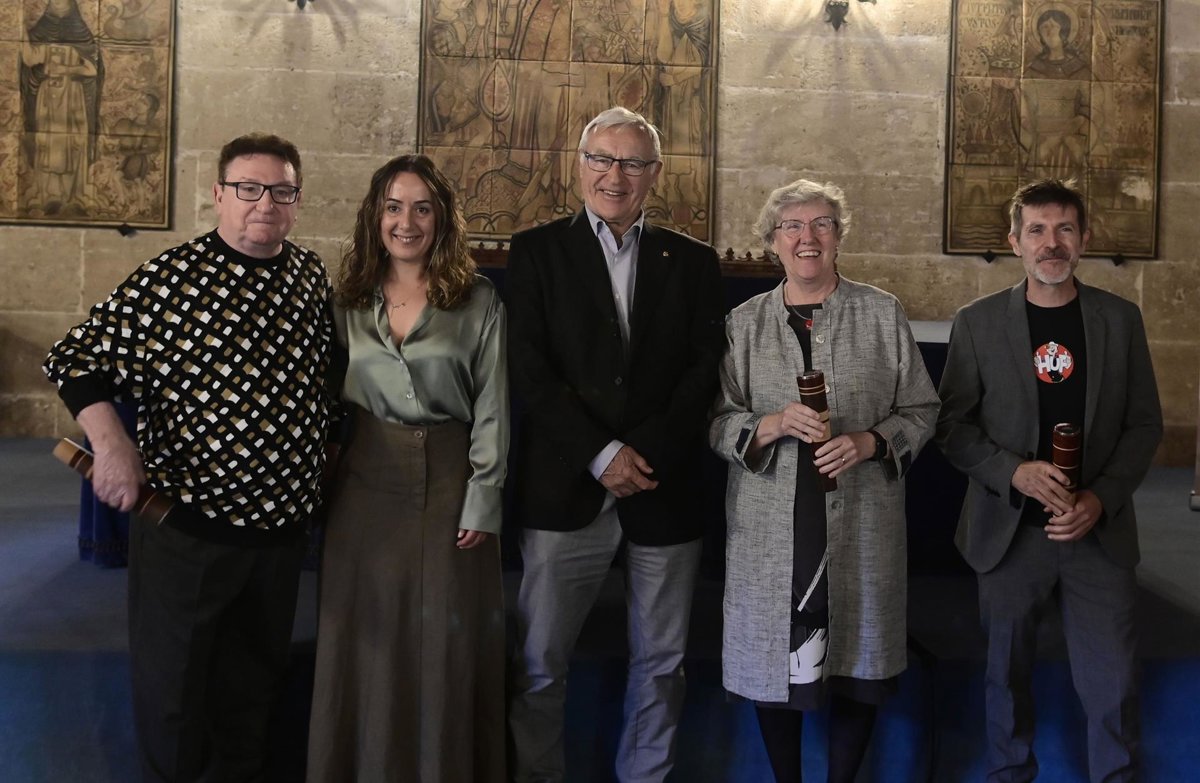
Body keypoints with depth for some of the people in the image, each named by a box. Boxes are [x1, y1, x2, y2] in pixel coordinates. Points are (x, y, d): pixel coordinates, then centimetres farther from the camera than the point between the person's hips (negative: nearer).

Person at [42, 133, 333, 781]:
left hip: (281, 523, 5)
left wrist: (326, 442, 15)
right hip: (187, 524, -5)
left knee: (257, 679, 20)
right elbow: (75, 360, -13)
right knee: (172, 683, 9)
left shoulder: (310, 273, 3)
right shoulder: (172, 278, -14)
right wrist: (111, 443, -26)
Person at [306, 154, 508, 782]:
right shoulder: (348, 301, 7)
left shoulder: (479, 301, -2)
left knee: (445, 641, 5)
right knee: (367, 640, 9)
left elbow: (493, 409, -4)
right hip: (366, 483, 3)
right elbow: (330, 400, 10)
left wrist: (482, 501, -9)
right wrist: (323, 483, 5)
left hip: (449, 483, -2)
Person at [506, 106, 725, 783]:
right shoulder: (538, 251, 5)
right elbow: (530, 369, -5)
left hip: (666, 489, 2)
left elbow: (706, 369, 2)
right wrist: (602, 455, -12)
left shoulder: (693, 261, 10)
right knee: (540, 663, 3)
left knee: (661, 663, 10)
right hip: (567, 490, -1)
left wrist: (646, 454, -11)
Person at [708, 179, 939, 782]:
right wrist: (772, 425, -16)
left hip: (861, 523, 0)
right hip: (770, 525, 0)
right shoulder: (744, 323, 5)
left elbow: (921, 411, 5)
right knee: (774, 659, 7)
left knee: (857, 661, 9)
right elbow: (716, 422, 2)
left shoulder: (883, 314, 4)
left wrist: (870, 442, -13)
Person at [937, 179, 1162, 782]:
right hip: (1010, 530, 0)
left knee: (1113, 686, 1)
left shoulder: (1121, 319, 3)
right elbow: (952, 425, -1)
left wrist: (1102, 497, -10)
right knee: (1007, 676, 13)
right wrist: (1015, 471, -18)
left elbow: (1145, 423, 5)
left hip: (1099, 532, 1)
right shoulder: (977, 323, -1)